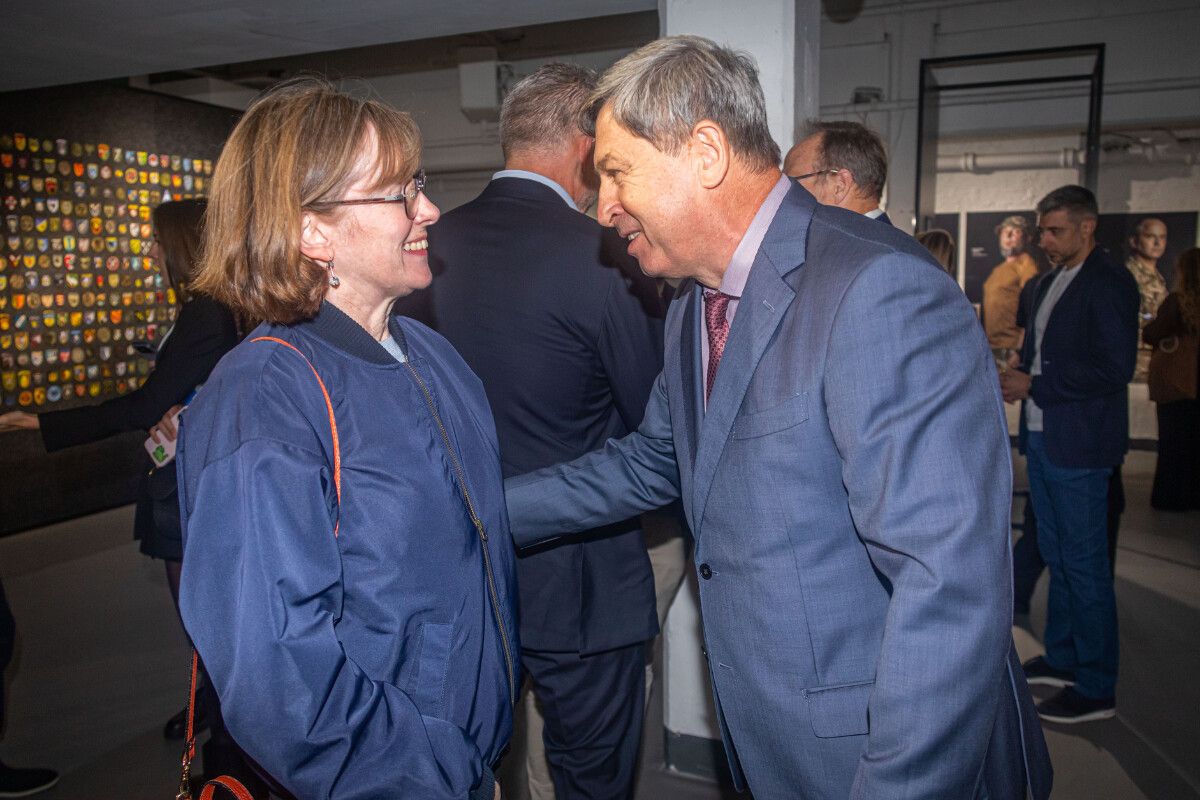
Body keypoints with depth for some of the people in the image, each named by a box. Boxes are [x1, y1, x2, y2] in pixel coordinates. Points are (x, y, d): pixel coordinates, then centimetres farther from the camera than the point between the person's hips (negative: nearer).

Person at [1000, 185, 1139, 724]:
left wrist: (1033, 386, -18)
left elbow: (1114, 368, -19)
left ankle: (1095, 688, 12)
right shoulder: (1049, 283, 15)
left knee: (1084, 564, 0)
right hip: (1041, 436, 9)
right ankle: (1062, 659, 32)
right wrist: (1016, 375, 1)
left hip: (1079, 446, -9)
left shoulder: (1108, 284, -12)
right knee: (1056, 556, 18)